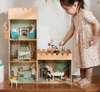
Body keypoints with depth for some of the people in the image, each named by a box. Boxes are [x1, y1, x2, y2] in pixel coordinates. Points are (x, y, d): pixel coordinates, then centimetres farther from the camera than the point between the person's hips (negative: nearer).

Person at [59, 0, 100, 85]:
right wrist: (64, 41, 16)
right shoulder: (74, 17, 7)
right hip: (79, 43, 8)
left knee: (88, 59, 0)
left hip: (89, 42, -8)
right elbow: (71, 30, 14)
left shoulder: (85, 13, -20)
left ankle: (88, 78, 13)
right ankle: (82, 76, 27)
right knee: (81, 59, 14)